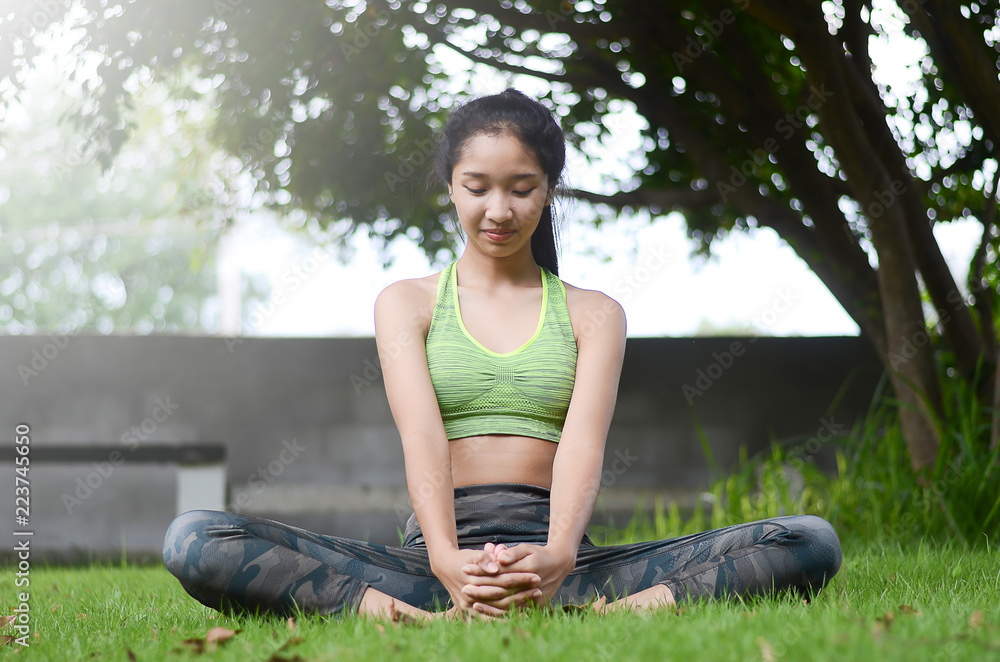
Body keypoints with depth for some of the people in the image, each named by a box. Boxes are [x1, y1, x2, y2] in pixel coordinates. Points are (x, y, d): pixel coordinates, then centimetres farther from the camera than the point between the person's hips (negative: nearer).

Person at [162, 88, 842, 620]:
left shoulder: (593, 314, 15)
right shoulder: (407, 304, 14)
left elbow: (583, 443, -4)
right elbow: (421, 435, -5)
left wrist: (557, 557, -28)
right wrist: (446, 560, -27)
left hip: (554, 558, 1)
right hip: (437, 559, 0)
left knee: (811, 542, -23)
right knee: (195, 542, -25)